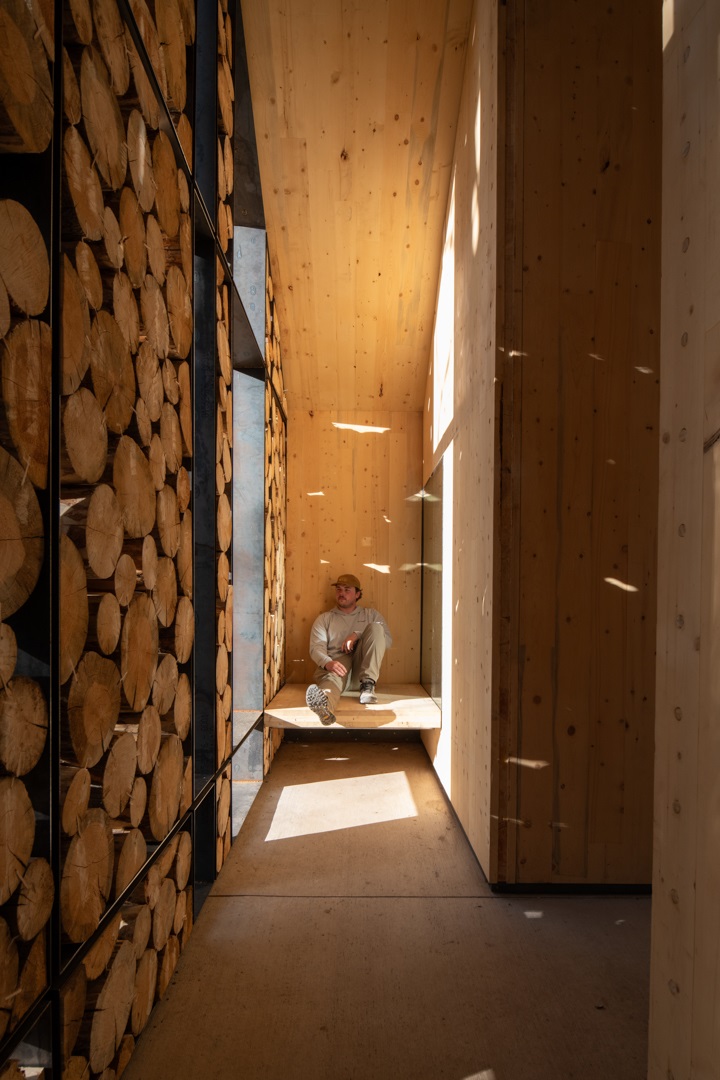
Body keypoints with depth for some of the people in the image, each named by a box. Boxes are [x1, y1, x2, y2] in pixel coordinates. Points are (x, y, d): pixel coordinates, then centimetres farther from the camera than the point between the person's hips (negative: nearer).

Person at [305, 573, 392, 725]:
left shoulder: (371, 614, 24)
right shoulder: (324, 618, 21)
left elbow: (388, 641, 8)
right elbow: (316, 647, 3)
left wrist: (357, 635, -7)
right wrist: (327, 663, -22)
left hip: (361, 668, 1)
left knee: (375, 627, -19)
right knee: (332, 676, -39)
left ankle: (368, 684, -29)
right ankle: (324, 704, -78)